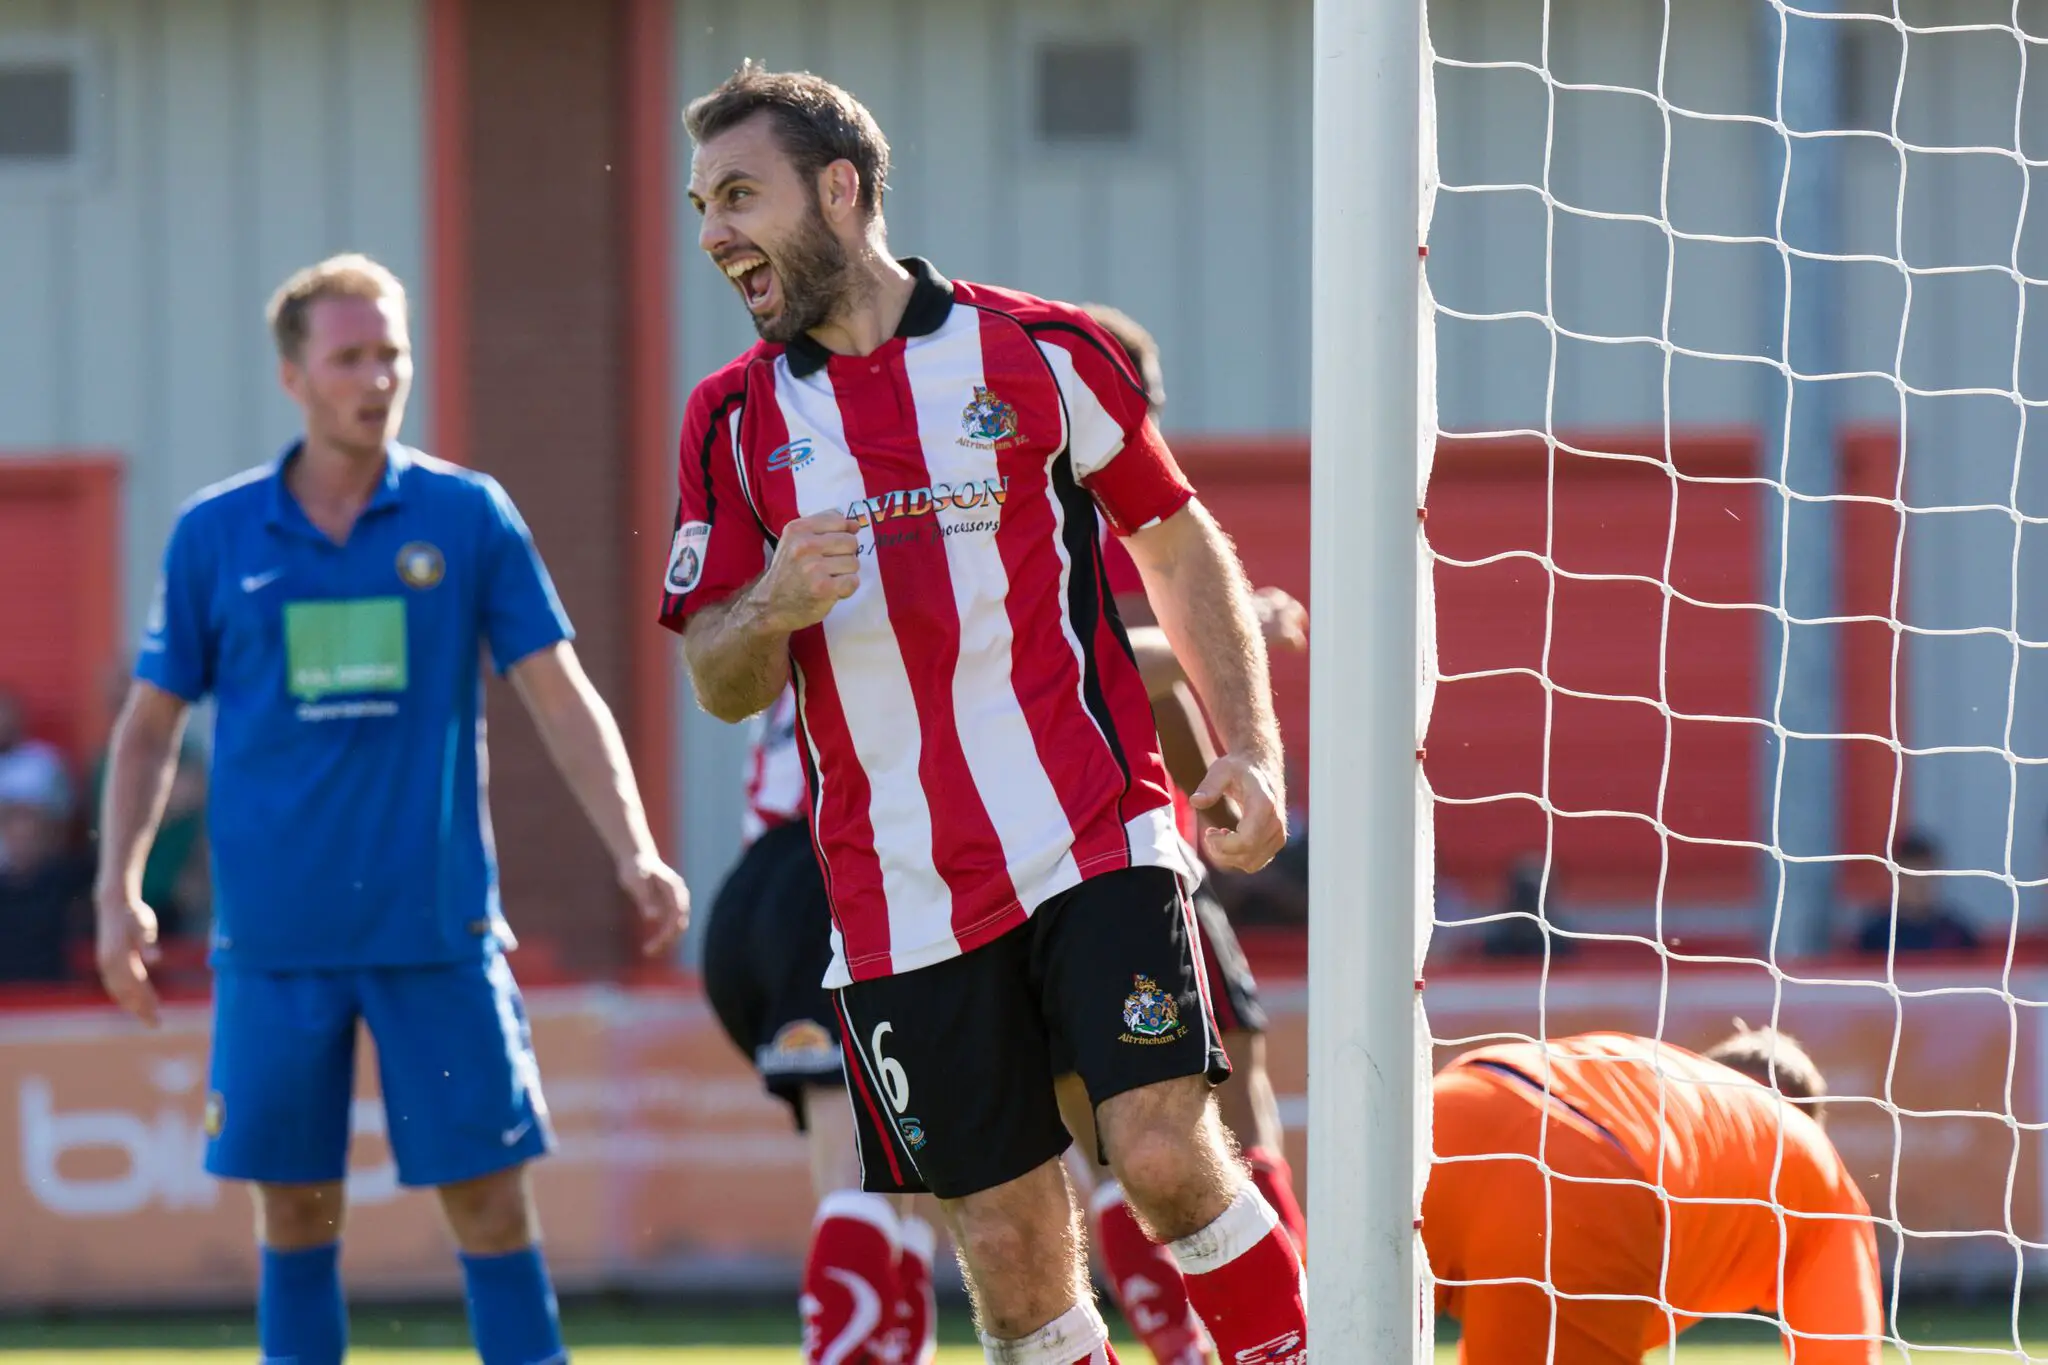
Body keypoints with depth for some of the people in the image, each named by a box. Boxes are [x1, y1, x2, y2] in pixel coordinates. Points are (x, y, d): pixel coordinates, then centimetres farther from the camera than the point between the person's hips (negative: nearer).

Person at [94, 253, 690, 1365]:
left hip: (438, 926, -1)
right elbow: (150, 727, 10)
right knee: (295, 1211, 4)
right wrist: (119, 889, -1)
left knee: (490, 1200, -3)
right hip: (276, 935, 1)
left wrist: (634, 853, -9)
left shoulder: (468, 516, 2)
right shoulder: (214, 535, 4)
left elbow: (562, 700, 2)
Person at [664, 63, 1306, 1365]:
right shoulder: (735, 419, 9)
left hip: (1093, 843, -2)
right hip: (903, 901, 2)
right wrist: (773, 609, -15)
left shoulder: (1040, 352, 2)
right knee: (1011, 1246, 1)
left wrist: (1252, 748, 1)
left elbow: (1183, 545, 12)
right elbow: (721, 683, 9)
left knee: (1166, 1151, -19)